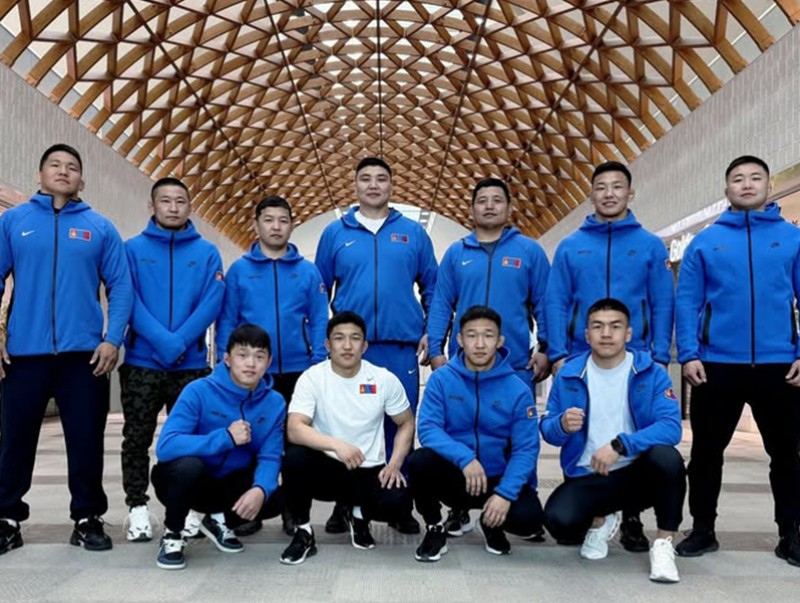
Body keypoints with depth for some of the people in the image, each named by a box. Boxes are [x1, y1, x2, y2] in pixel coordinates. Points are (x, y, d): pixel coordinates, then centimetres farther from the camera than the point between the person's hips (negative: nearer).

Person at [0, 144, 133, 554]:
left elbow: (120, 287, 3)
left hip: (84, 353, 0)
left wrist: (113, 339, -8)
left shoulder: (100, 228, 6)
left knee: (86, 441, 7)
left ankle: (87, 519, 21)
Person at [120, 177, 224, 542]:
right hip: (141, 362, 0)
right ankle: (138, 509, 18)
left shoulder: (206, 252, 5)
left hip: (191, 364, 1)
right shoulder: (133, 249, 3)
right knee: (137, 439, 6)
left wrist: (179, 342, -16)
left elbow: (211, 303, -5)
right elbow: (128, 300, -7)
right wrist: (163, 341, -18)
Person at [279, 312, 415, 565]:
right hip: (326, 467, -1)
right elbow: (294, 430, -24)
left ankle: (359, 514, 10)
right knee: (294, 458, -33)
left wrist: (394, 465, -8)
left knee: (398, 503, -29)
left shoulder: (385, 380, -6)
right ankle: (303, 531, -6)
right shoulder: (312, 378, -12)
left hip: (369, 470, 1)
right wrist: (336, 445, -40)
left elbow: (406, 423, 7)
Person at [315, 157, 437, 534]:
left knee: (400, 425, 6)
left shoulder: (413, 233, 7)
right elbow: (318, 292, 10)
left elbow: (432, 287, 9)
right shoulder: (335, 233, 8)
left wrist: (431, 333, 0)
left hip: (402, 347, 0)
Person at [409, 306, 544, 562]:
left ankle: (492, 524, 12)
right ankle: (435, 529, -2)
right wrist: (465, 458, -32)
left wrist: (504, 493, -24)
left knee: (529, 517, -27)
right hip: (454, 475, 0)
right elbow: (428, 428, -15)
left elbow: (526, 449, -10)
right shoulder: (441, 379, -7)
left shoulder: (518, 390, -7)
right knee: (420, 461, -30)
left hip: (498, 479, 0)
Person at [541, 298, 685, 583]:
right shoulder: (569, 374, -1)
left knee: (667, 457, -34)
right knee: (560, 522, -27)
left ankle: (664, 544, -10)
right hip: (587, 477, 1)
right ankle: (599, 521, 12)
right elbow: (548, 431, 3)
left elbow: (671, 427, -20)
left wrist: (620, 445, -32)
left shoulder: (652, 373, -7)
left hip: (637, 473, -1)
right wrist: (562, 425, -21)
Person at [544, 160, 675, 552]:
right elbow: (556, 304, 1)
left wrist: (659, 358, -6)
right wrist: (557, 354, -8)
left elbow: (663, 305, 2)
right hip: (580, 360, 1)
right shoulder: (570, 247, 5)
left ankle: (631, 519, 19)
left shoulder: (650, 245, 4)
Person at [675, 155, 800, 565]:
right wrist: (688, 354, -7)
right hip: (717, 365, 0)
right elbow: (687, 302, 2)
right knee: (706, 452, 9)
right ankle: (703, 530, 24)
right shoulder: (705, 242, 5)